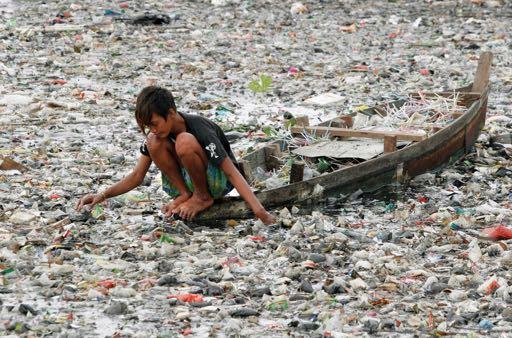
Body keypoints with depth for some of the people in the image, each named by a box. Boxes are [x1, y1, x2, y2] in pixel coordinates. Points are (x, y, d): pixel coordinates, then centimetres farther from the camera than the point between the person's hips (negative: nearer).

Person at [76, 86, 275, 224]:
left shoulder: (200, 129, -27)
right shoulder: (156, 133, -8)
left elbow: (232, 173, -29)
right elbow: (137, 176, -3)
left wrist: (260, 212, -38)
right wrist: (103, 196, -17)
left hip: (218, 181, -6)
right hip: (187, 179, 6)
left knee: (184, 141, -34)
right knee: (154, 142, -19)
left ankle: (204, 197, -15)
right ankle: (185, 194, -10)